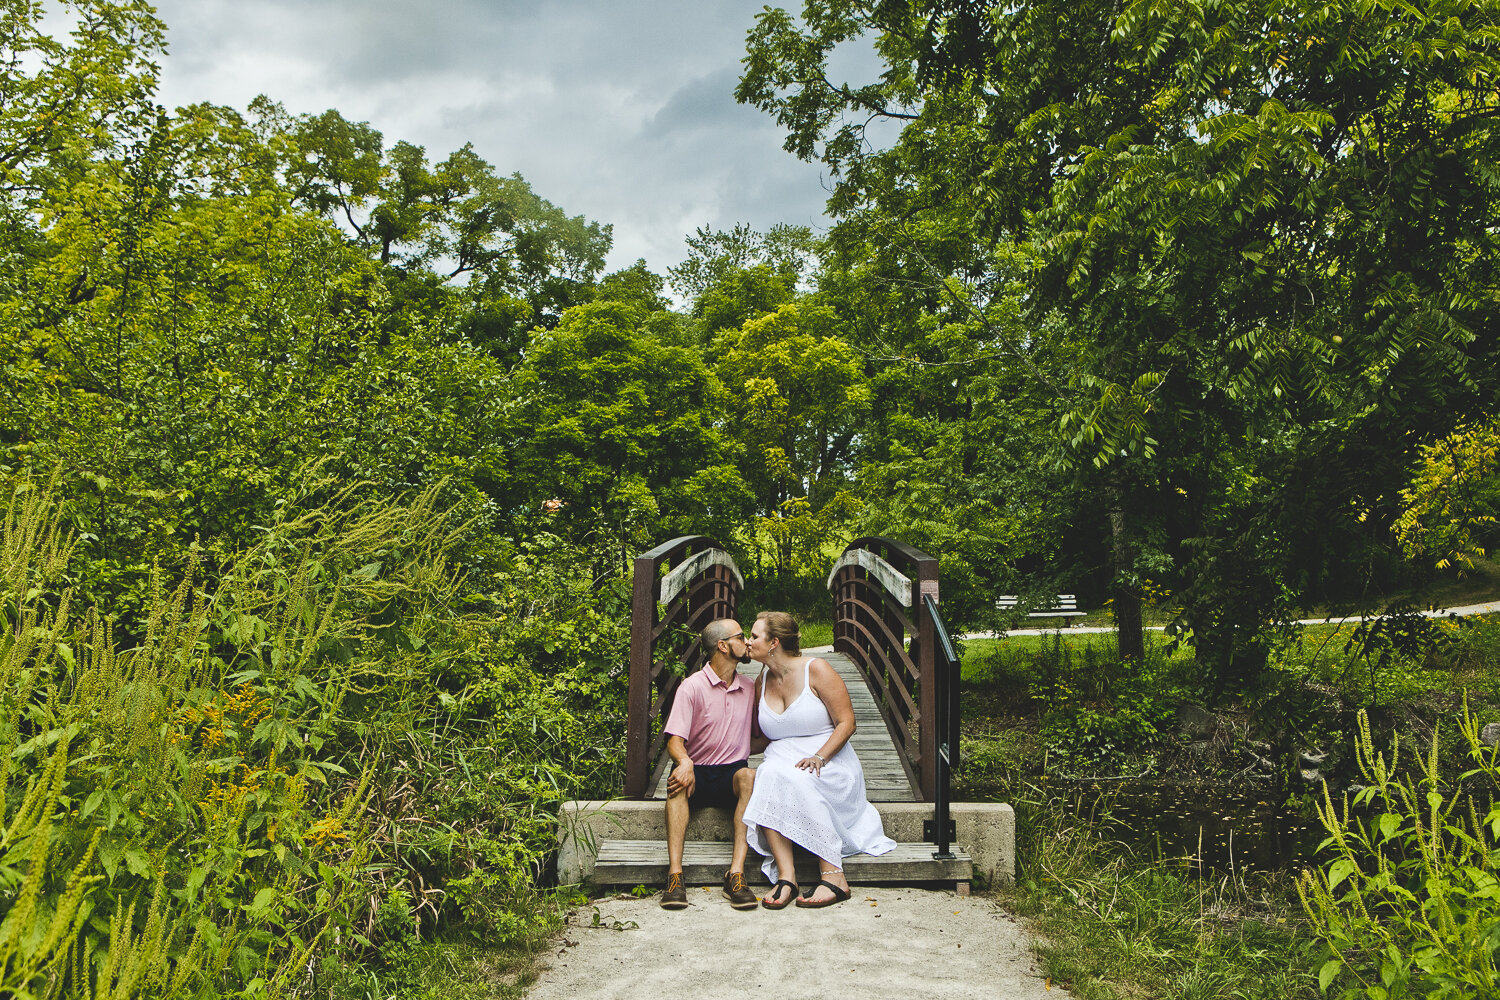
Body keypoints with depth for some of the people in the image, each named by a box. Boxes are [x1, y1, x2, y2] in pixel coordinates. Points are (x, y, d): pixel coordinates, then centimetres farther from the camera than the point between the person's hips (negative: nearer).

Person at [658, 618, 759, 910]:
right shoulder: (692, 686, -3)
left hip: (732, 773, 2)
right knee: (679, 780, -35)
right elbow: (674, 740, -13)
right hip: (698, 775, -2)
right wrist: (685, 762, -34)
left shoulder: (749, 689, 11)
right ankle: (675, 875, -40)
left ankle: (736, 873, -37)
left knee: (749, 776, -32)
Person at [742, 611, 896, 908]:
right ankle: (785, 875, -37)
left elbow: (846, 723, -7)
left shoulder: (815, 669, -5)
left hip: (829, 761, -4)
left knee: (797, 781, -36)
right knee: (768, 778, -32)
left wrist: (819, 757, -21)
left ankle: (832, 874, -33)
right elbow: (761, 737, 23)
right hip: (781, 760, 4)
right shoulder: (762, 682, 13)